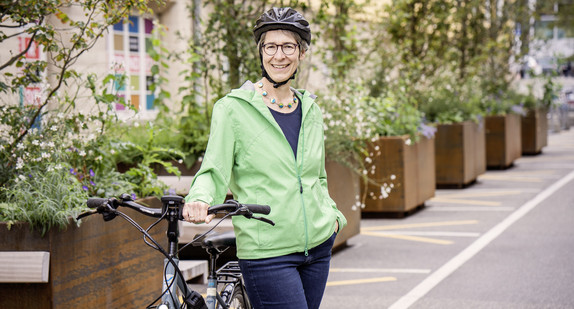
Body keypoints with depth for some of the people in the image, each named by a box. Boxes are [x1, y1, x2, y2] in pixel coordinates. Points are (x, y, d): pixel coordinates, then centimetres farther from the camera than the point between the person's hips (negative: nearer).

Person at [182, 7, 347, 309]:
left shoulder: (310, 110, 11)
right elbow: (214, 171, -9)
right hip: (268, 255, -6)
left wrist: (333, 215, 8)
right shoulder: (233, 108, -5)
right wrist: (199, 199, -29)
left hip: (318, 246, 6)